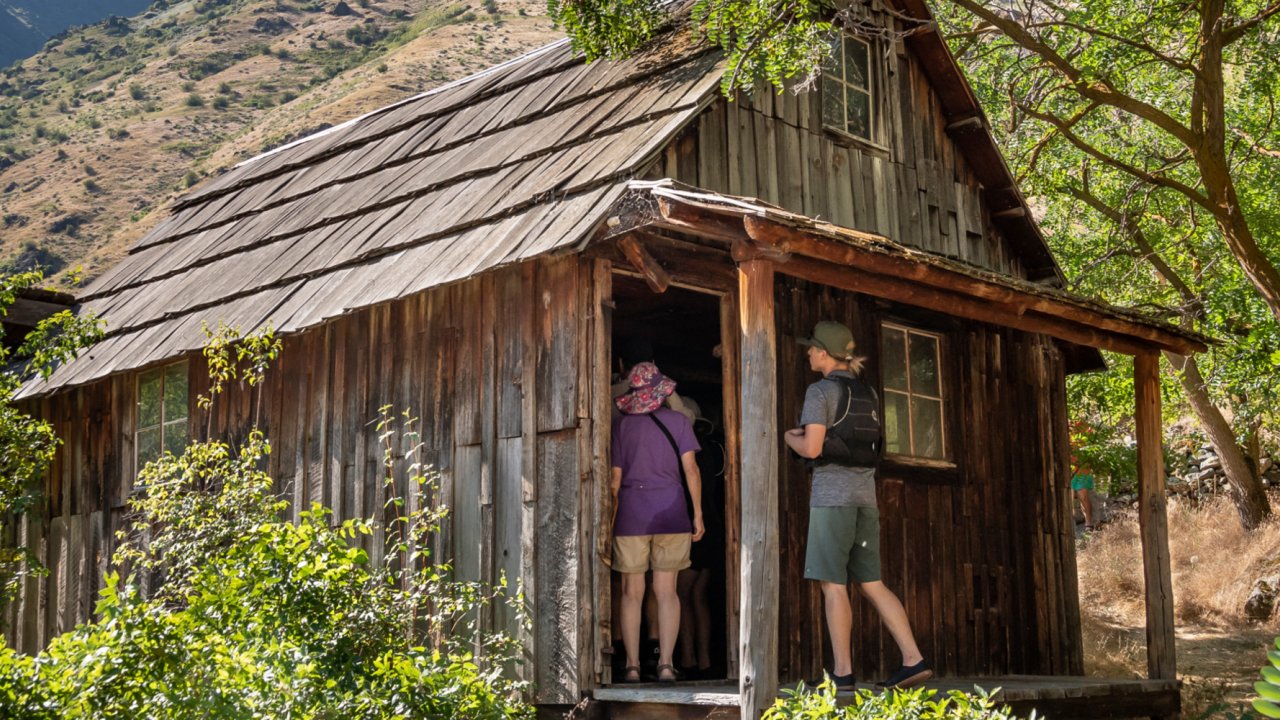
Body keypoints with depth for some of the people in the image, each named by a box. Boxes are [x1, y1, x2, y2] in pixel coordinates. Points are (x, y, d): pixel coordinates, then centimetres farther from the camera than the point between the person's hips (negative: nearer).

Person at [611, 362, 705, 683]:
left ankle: (632, 665, 5)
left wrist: (612, 517, 12)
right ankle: (665, 664, 1)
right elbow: (690, 469, -2)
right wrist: (697, 513, 4)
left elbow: (615, 477, 4)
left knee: (632, 592, 6)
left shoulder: (621, 424, 3)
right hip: (670, 510, 0)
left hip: (631, 511, 0)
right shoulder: (678, 421, 1)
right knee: (666, 591, 5)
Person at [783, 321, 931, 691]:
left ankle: (842, 672, -1)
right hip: (865, 494, 7)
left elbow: (812, 448, -14)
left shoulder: (820, 391, -7)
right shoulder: (868, 393, 16)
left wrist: (790, 437, 8)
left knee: (833, 585, -3)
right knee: (871, 584, 9)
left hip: (832, 494, -7)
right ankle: (914, 660, 3)